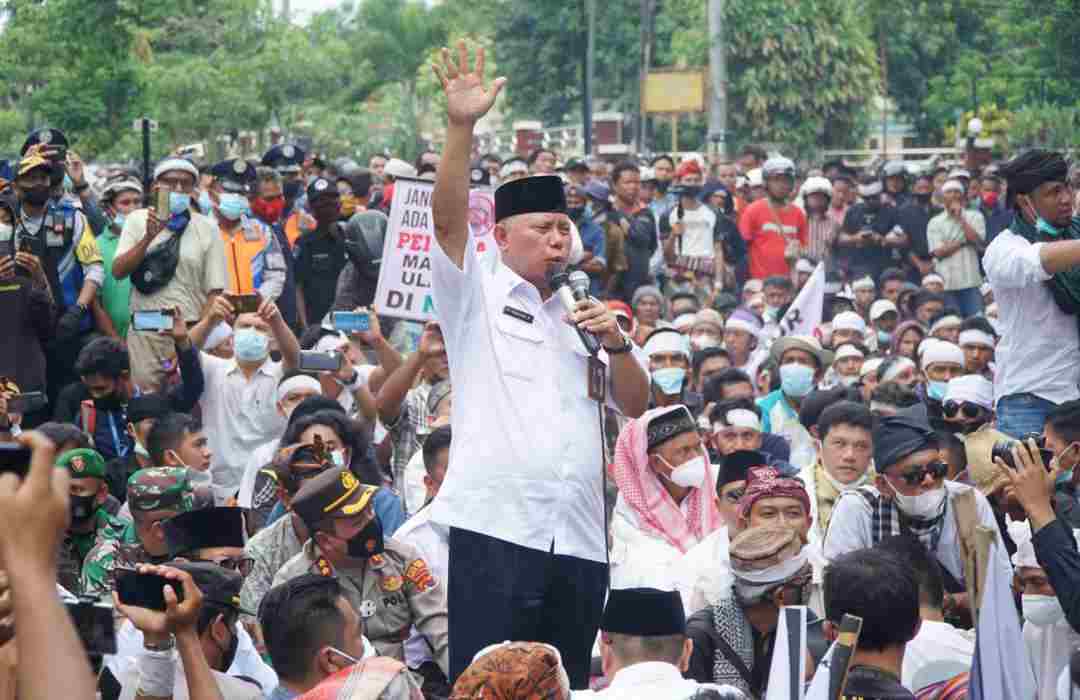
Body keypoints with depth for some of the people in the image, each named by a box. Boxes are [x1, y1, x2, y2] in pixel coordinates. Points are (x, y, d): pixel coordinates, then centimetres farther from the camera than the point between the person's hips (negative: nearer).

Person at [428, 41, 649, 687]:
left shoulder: (582, 312, 21)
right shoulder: (476, 293, 7)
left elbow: (636, 406, 18)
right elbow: (449, 218, -10)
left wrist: (615, 343, -1)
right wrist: (462, 127, -22)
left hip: (579, 536, 5)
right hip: (495, 525, -5)